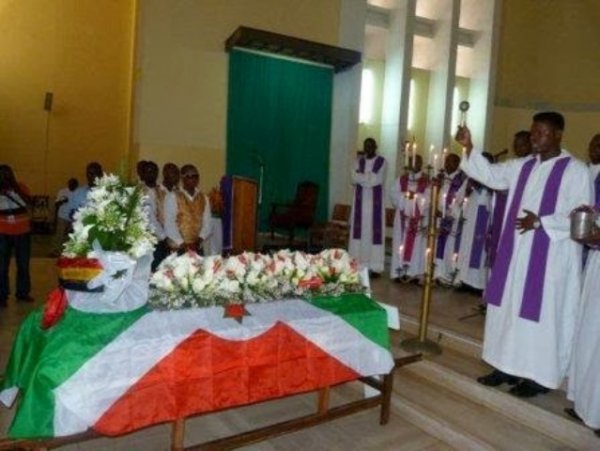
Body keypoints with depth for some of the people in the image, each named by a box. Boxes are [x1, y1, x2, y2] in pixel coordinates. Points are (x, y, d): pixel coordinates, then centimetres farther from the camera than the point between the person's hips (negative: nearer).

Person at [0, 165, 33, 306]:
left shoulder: (20, 187, 1)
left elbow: (28, 201, -15)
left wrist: (16, 188, -21)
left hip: (22, 231, 1)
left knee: (23, 264, 10)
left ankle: (22, 293, 22)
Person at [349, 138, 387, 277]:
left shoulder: (381, 161, 0)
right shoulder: (359, 161, 11)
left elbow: (378, 180, -12)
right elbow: (354, 179, -1)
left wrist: (362, 176, -7)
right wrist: (370, 177, -14)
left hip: (375, 202, -4)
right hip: (360, 201, 4)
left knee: (374, 231, -5)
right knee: (359, 230, 3)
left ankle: (375, 266, -2)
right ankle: (358, 264, 9)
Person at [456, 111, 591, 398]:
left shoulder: (576, 170, -7)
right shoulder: (522, 166, 11)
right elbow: (490, 174, 5)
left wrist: (540, 221, -21)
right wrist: (469, 147, -6)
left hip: (550, 257, -6)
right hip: (516, 253, 6)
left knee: (541, 313, 3)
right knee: (510, 308, 11)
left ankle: (539, 376, 18)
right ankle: (509, 367, 25)